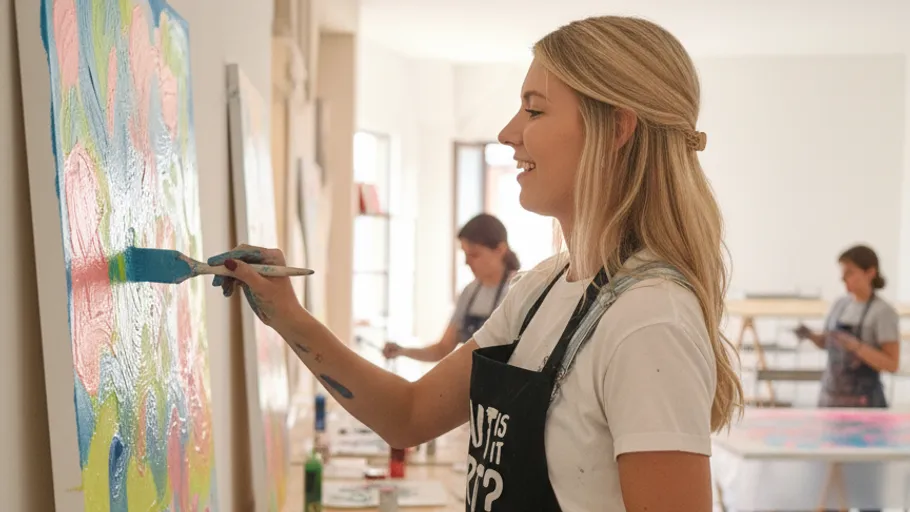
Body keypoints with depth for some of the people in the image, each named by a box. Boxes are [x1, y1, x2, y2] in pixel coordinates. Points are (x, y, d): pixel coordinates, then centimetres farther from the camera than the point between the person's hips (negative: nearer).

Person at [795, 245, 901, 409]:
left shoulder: (884, 312, -12)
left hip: (863, 402, -6)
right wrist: (810, 335, -1)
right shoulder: (840, 304, 6)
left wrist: (855, 346, -27)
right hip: (831, 397, 6)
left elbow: (892, 364, -16)